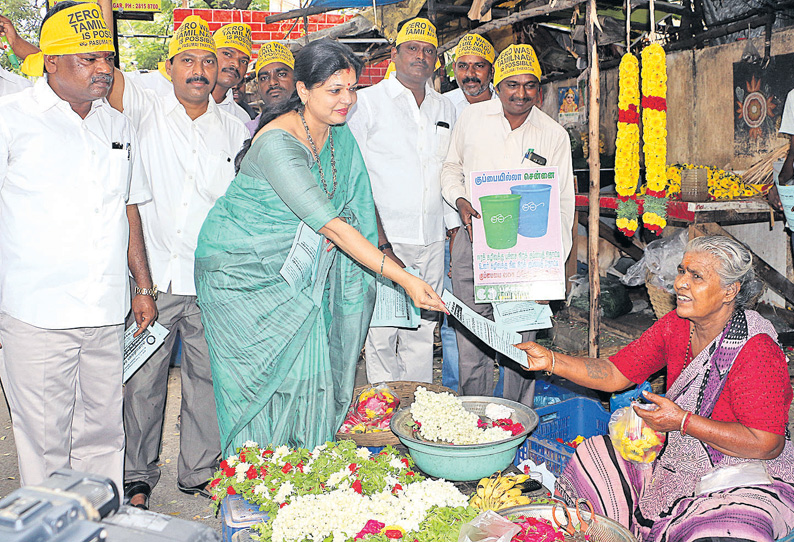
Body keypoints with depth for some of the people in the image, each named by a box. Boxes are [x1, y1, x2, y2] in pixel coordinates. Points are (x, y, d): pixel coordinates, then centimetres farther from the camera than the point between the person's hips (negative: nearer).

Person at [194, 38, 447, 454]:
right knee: (259, 383, -1)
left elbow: (345, 214, 14)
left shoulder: (339, 134, -1)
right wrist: (405, 279, -35)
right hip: (241, 271, -6)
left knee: (309, 379, 5)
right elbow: (332, 226, -33)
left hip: (297, 273, 7)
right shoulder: (278, 143, -28)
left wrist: (332, 229, -8)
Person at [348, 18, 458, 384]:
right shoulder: (367, 102, 1)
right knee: (382, 333, -4)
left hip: (432, 241, 5)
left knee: (422, 332, 9)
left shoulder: (445, 109, 16)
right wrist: (380, 244, -13)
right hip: (384, 239, -4)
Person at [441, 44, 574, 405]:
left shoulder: (554, 134, 2)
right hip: (472, 243, 1)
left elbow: (562, 203, 6)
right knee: (471, 341, 6)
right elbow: (451, 168, 17)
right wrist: (460, 201, -5)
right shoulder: (472, 118, 5)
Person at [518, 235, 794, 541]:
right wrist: (551, 361, -16)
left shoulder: (756, 351, -24)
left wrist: (683, 421, -27)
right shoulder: (675, 326, -5)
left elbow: (768, 444, -25)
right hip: (675, 457, 7)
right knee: (590, 461, 0)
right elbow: (614, 375, -3)